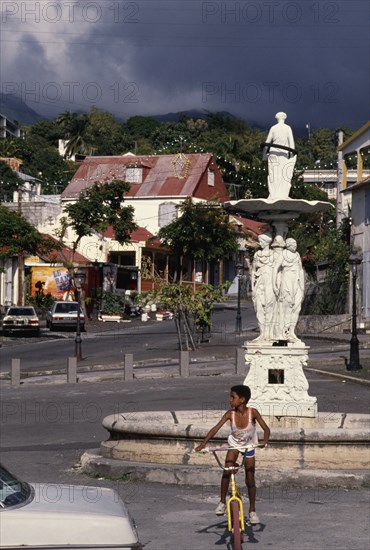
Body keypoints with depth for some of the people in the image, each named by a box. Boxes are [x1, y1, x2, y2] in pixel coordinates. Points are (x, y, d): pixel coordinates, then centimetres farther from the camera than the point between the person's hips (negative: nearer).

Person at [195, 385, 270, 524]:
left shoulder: (253, 412, -27)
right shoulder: (230, 414, -23)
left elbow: (266, 429, -26)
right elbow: (215, 429, -28)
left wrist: (264, 442, -46)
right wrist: (203, 443, -41)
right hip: (234, 444, 1)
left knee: (250, 480, 1)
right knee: (227, 470, -20)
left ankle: (252, 510, 16)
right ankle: (222, 502, -3)